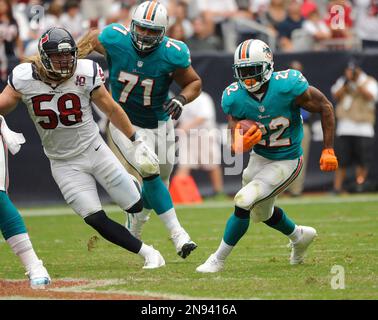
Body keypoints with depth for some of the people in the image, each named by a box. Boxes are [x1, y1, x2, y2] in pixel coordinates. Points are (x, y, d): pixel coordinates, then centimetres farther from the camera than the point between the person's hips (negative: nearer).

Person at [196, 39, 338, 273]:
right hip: (259, 157, 6)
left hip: (286, 162, -6)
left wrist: (328, 150, -15)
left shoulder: (288, 86, -29)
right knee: (263, 214, 24)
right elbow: (235, 148, -13)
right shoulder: (234, 98, -17)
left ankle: (218, 260, -3)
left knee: (244, 201, -19)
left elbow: (325, 107, -14)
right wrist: (241, 145, -39)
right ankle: (299, 236, 54)